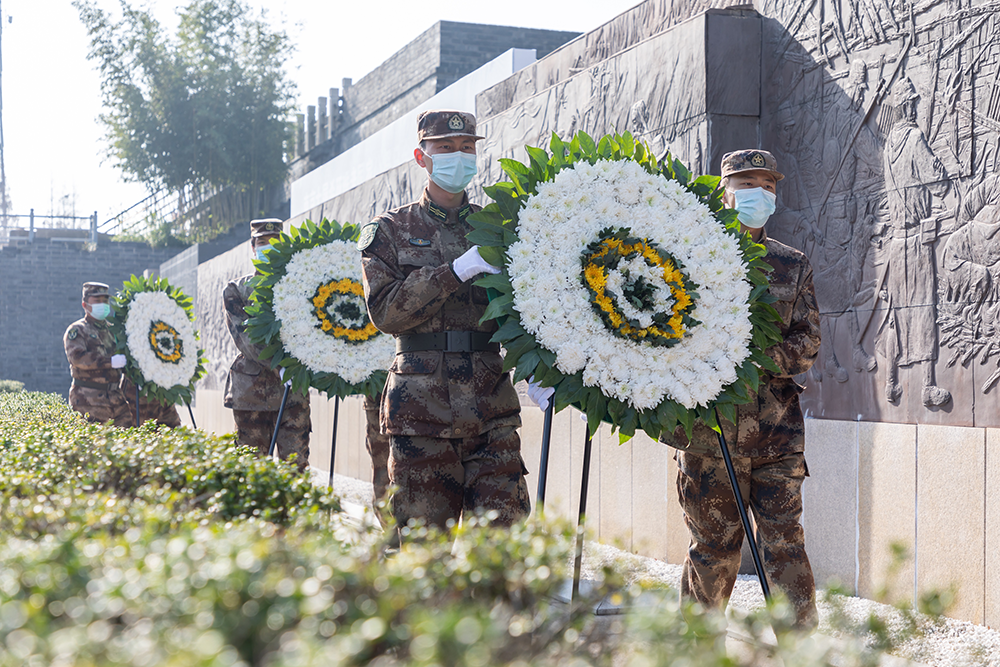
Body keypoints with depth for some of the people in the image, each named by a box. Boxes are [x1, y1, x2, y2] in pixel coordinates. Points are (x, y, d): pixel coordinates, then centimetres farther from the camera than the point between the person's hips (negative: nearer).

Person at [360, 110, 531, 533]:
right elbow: (385, 311, -5)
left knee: (502, 528, -6)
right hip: (420, 406, -1)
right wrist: (456, 271, -13)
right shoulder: (390, 231, 9)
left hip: (491, 405, 2)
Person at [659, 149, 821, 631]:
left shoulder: (791, 266, 13)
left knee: (786, 546, -2)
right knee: (714, 548, 6)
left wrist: (759, 359, -12)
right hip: (708, 432, -2)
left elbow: (808, 342, 5)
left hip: (776, 432, 2)